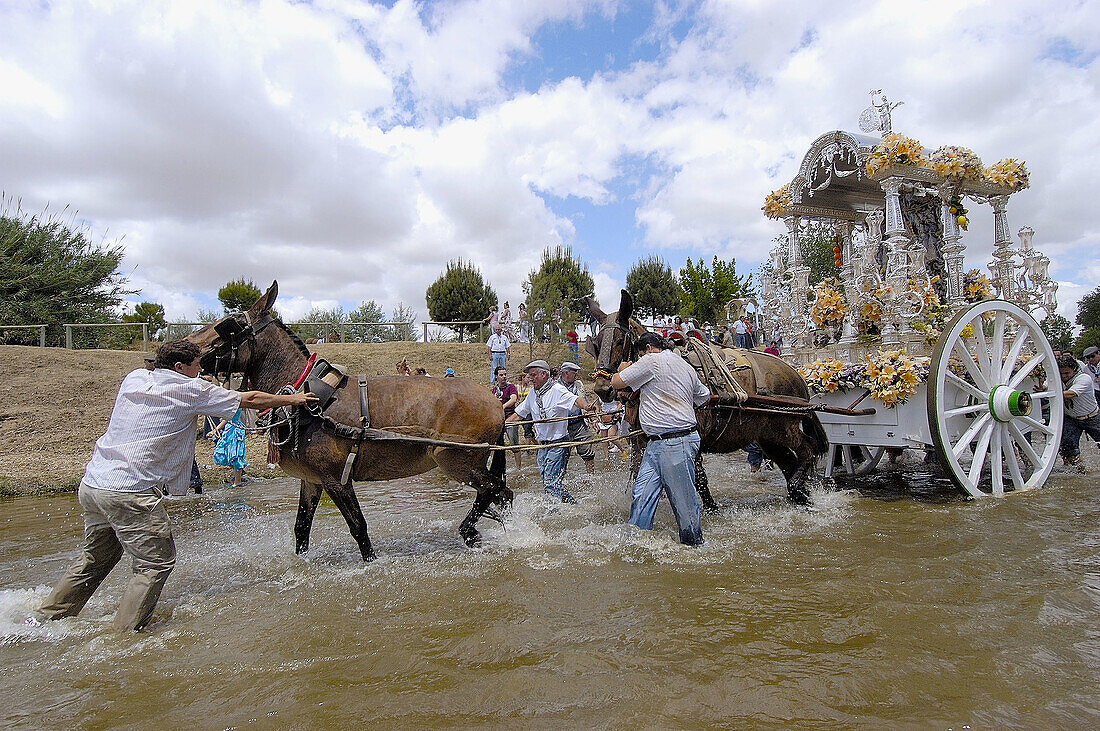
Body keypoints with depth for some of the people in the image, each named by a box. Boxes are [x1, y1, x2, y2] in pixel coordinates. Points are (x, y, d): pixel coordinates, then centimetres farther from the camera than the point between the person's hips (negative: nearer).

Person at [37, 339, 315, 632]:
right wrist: (291, 399, 13)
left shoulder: (133, 378, 13)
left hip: (92, 484, 9)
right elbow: (249, 399, 2)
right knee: (158, 562, 3)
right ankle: (125, 635, 5)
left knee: (94, 559, 25)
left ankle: (48, 618, 34)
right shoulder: (191, 390, -5)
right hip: (131, 493, -8)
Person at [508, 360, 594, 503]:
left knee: (551, 483, -10)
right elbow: (519, 414, 19)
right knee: (547, 483, 11)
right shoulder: (533, 393, 11)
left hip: (558, 444, -8)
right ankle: (574, 504, 24)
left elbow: (574, 399, -28)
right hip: (543, 445, 8)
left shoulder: (556, 389, -11)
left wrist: (585, 406, -49)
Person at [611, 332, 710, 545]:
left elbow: (616, 383, -7)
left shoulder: (652, 361, -10)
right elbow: (705, 397, 26)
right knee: (641, 495, 8)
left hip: (675, 444, -10)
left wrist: (623, 368, 13)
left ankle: (694, 544, 12)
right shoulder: (686, 366, 16)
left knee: (684, 499, 1)